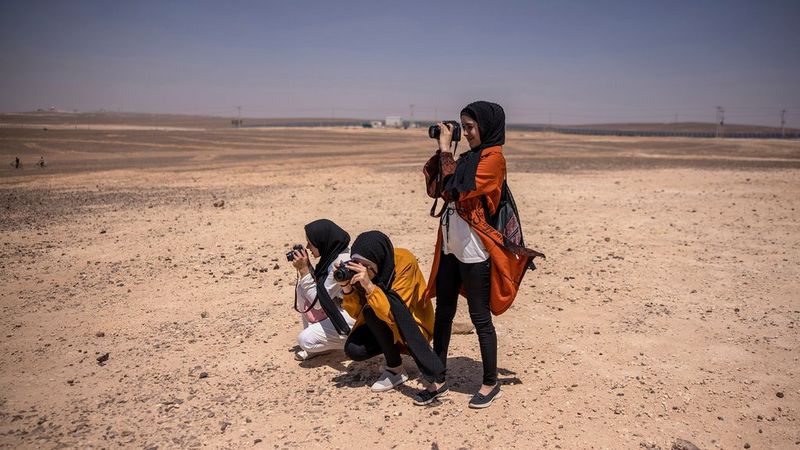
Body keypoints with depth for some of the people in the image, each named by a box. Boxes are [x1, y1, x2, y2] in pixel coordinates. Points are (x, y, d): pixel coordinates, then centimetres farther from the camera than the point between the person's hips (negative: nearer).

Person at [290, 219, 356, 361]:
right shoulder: (333, 252, -2)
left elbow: (318, 302, -22)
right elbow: (319, 286, 8)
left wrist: (304, 270, -21)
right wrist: (306, 266, -6)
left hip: (354, 318, -9)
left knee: (305, 340, -16)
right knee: (302, 287, 2)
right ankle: (313, 330, 10)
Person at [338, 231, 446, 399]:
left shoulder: (404, 262, -27)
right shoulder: (358, 267, -13)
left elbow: (393, 311, -30)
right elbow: (357, 313, -9)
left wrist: (369, 286, -41)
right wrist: (347, 287, -25)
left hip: (412, 325, -4)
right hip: (379, 325, 5)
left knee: (372, 310, -30)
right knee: (353, 349, -21)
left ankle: (395, 369, -17)